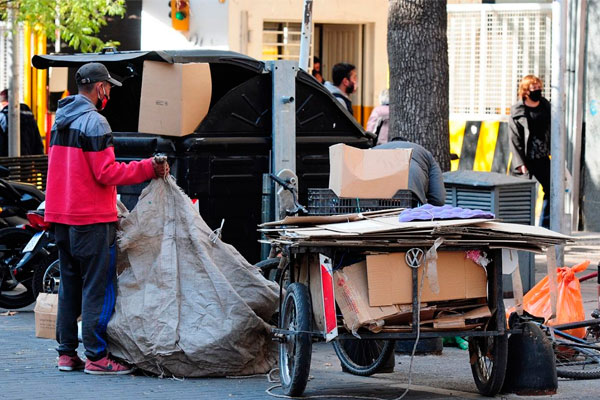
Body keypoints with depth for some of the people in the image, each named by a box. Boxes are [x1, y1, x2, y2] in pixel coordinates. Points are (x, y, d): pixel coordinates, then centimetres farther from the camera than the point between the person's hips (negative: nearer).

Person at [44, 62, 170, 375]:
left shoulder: (61, 120, 14)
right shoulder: (93, 122, -14)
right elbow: (106, 173, -18)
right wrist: (149, 168, -14)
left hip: (61, 214, 9)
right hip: (92, 219, -9)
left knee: (69, 284, 13)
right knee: (99, 287, -6)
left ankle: (66, 352, 15)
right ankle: (96, 356, -8)